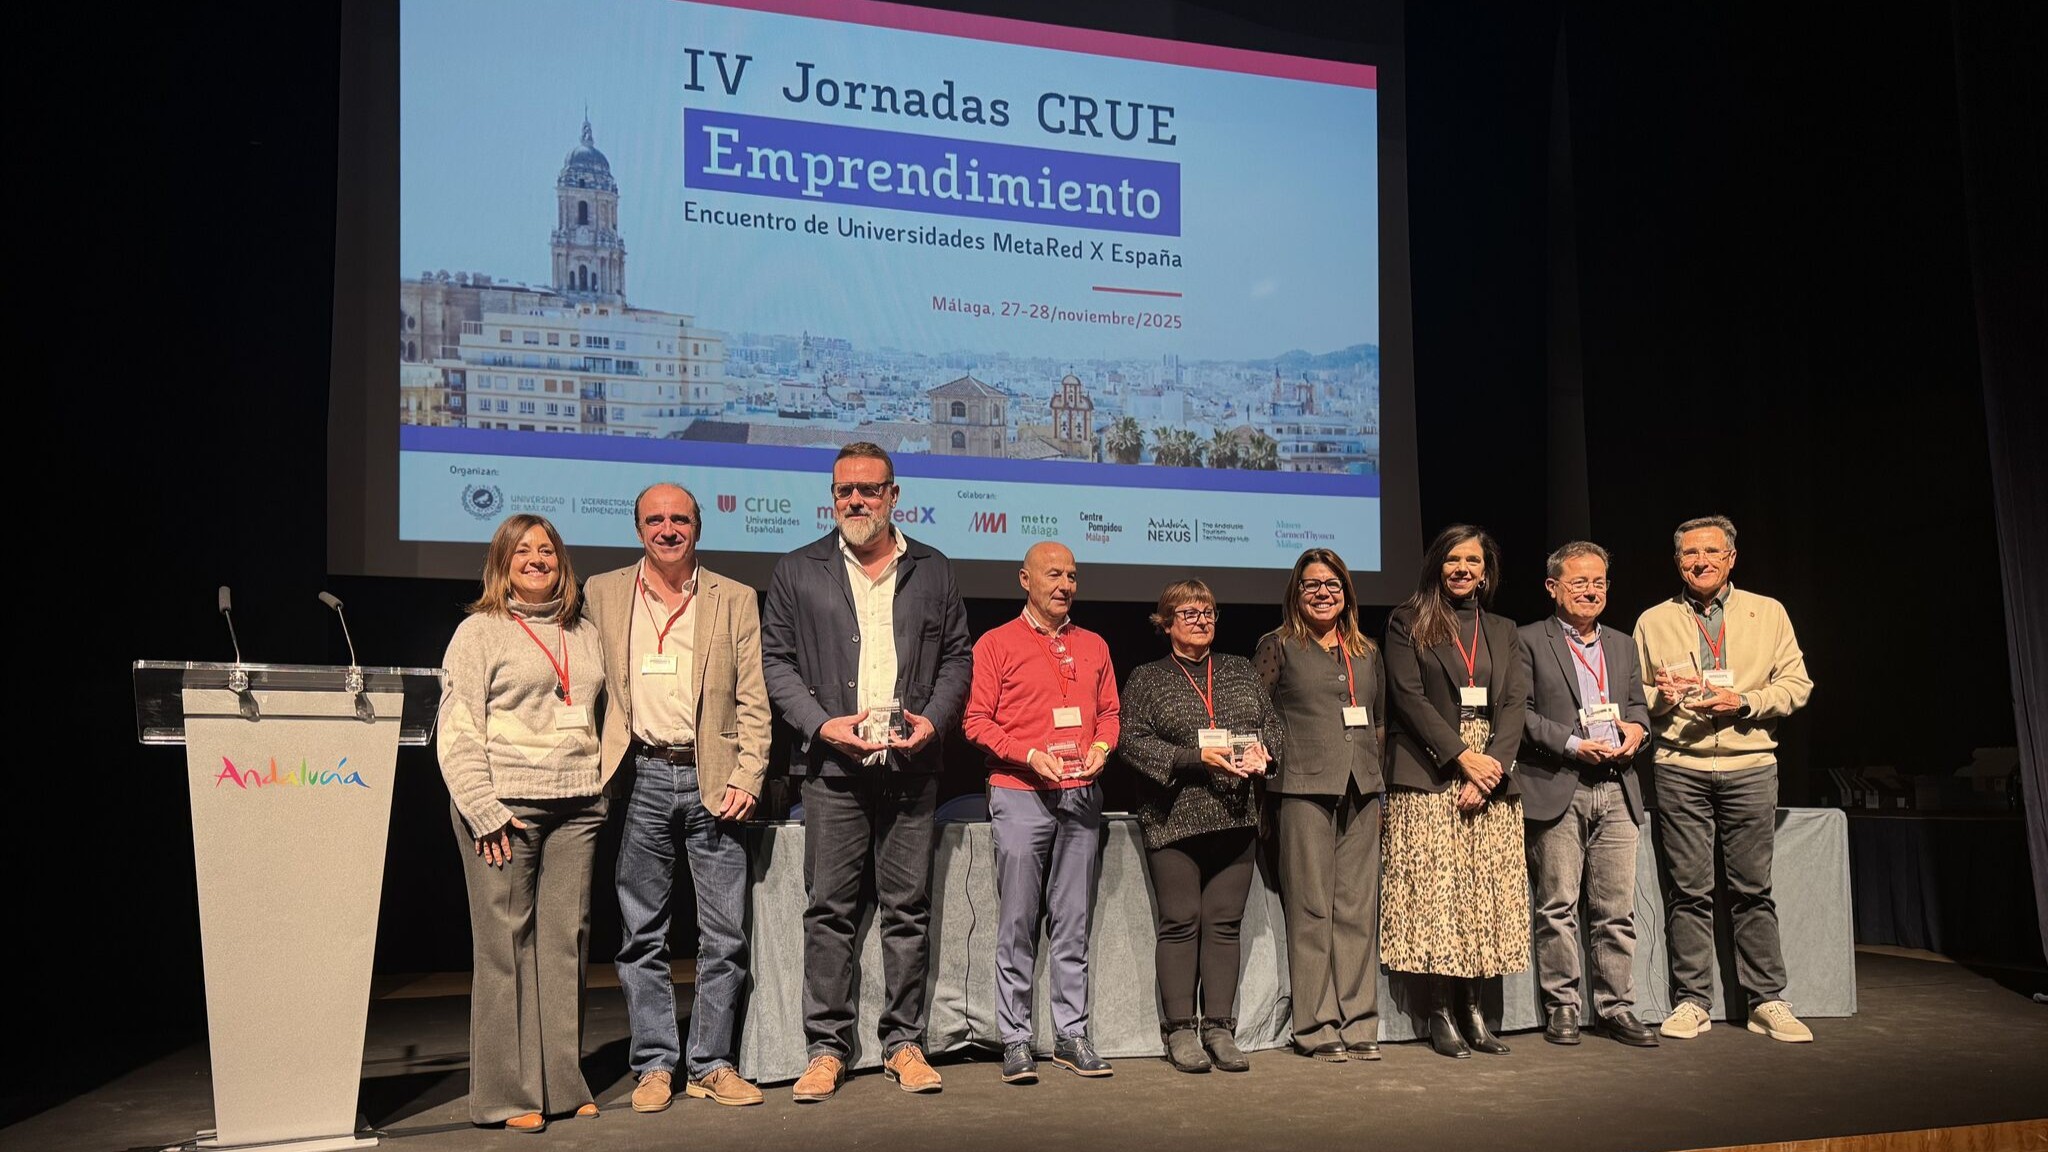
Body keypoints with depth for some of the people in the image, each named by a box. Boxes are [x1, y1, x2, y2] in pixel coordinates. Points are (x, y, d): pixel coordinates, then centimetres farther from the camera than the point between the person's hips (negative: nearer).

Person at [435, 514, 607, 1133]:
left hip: (576, 806, 5)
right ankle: (507, 1094, 5)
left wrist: (603, 789, 11)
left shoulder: (584, 633, 17)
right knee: (506, 943, -3)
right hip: (505, 806, -4)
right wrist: (483, 811, -12)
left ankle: (563, 1084, 12)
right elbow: (456, 732, -4)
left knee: (565, 940, 5)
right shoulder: (479, 631, 2)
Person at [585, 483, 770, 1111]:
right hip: (639, 779, 0)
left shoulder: (735, 600, 8)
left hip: (713, 781, 0)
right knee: (642, 935, 7)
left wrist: (746, 779, -4)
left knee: (725, 934, 3)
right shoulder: (602, 593, 9)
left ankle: (712, 1064, 16)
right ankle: (655, 1064, 18)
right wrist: (597, 774, 3)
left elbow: (753, 701, 5)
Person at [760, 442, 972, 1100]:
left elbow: (956, 657, 13)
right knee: (829, 910, 2)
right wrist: (821, 724, -8)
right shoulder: (797, 572, 8)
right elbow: (776, 661, 5)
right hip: (833, 766, -1)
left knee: (909, 909, 5)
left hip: (912, 767, 1)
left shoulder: (933, 571, 12)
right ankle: (826, 1049, 11)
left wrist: (933, 719, -4)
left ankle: (905, 1044, 16)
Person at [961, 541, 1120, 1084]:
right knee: (1017, 926, -2)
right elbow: (976, 719, -3)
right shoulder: (996, 644, 1)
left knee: (1073, 924, 7)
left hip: (1081, 795, 4)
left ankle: (1072, 1035, 14)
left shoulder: (1093, 646, 15)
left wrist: (1101, 746, -2)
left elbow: (1109, 712, 19)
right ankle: (1016, 1041, 5)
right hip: (1020, 795, -4)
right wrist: (1030, 756, -14)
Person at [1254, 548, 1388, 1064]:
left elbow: (1380, 723, 20)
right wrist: (1266, 764, -8)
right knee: (1312, 909, -2)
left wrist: (1377, 779, 13)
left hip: (1361, 789, 5)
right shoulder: (1279, 646, 3)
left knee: (1358, 907, 5)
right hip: (1305, 787, -4)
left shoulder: (1367, 652, 16)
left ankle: (1358, 1023, 13)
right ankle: (1318, 1027, 5)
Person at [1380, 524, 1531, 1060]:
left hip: (1492, 776, 4)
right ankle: (1440, 1015, 1)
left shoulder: (1503, 631, 18)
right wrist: (1462, 757, -12)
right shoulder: (1408, 623, 6)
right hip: (1429, 777, -4)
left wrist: (1492, 767, -8)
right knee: (1435, 894, -6)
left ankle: (1473, 1010, 9)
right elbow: (1408, 696, -4)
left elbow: (1515, 703, 8)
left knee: (1486, 895, 1)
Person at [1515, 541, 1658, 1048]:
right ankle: (1561, 1008, 9)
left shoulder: (1622, 645, 20)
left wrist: (1637, 727, 0)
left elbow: (1637, 702, 23)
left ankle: (1616, 1007, 14)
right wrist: (1573, 745, -14)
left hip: (1616, 790, 5)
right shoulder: (1530, 641, 1)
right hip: (1557, 790, -5)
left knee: (1617, 908, 5)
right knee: (1558, 907, 0)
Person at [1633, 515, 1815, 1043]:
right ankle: (1691, 1002, 10)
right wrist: (1661, 696, -10)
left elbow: (1796, 684, 5)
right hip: (1680, 769, 0)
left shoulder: (1768, 613, 9)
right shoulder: (1653, 622, 9)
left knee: (1753, 890, 3)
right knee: (1690, 891, 2)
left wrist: (1743, 702, -10)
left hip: (1750, 766, 0)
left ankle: (1767, 1003, 13)